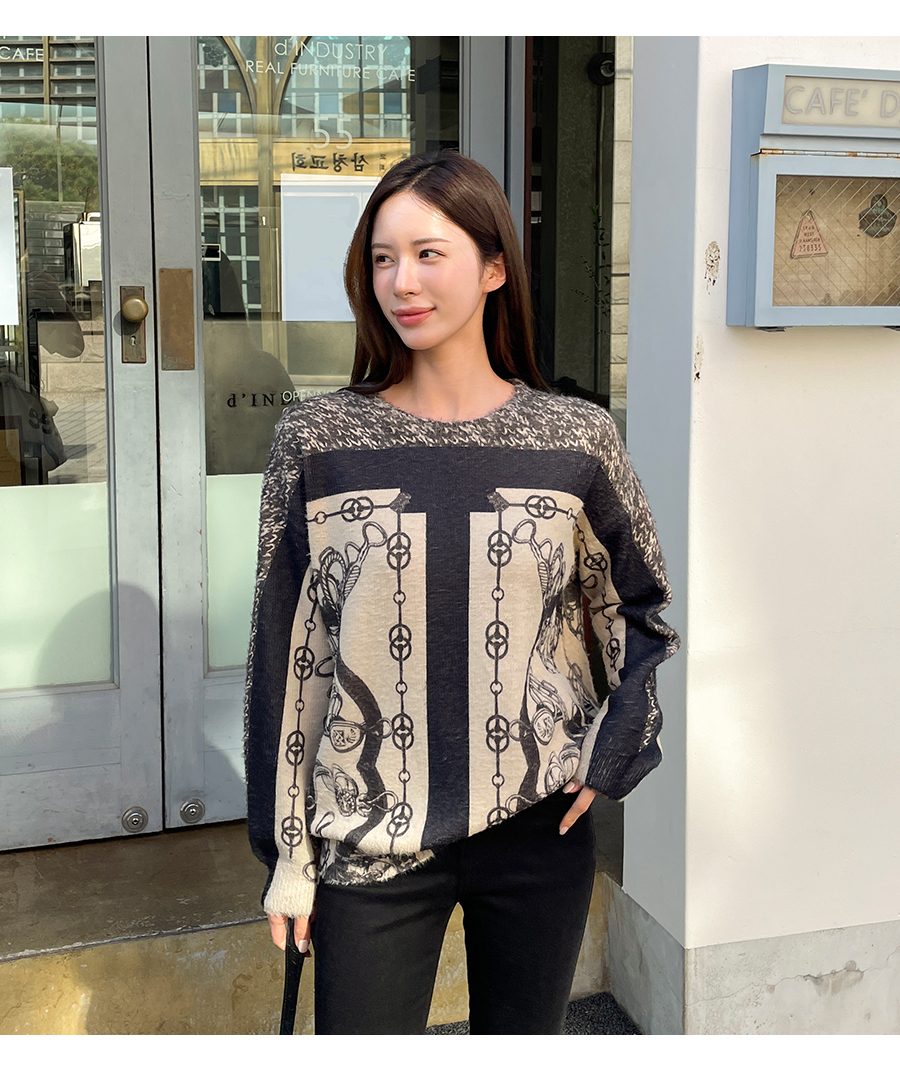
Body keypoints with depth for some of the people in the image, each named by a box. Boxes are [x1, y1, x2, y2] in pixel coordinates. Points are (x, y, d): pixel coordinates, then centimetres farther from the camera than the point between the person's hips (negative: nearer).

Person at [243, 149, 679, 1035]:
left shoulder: (578, 439, -3)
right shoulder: (317, 440, -5)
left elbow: (643, 608, 12)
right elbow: (284, 651, -1)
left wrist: (611, 753, 1)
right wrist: (287, 848, 1)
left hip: (538, 831, 1)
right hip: (370, 837, -1)